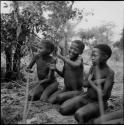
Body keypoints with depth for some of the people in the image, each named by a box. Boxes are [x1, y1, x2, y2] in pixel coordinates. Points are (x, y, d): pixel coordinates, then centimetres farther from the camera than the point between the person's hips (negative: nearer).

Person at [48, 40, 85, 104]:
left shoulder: (79, 58, -11)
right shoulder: (66, 59, 4)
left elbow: (76, 65, -37)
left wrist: (61, 57, -27)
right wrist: (56, 69, -5)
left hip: (76, 91, -5)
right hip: (66, 89, 5)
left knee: (60, 97, -27)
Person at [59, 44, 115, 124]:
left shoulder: (110, 73, -17)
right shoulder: (93, 67, 1)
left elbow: (103, 95, -24)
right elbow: (84, 83, -2)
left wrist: (91, 82, -13)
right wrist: (95, 82, -21)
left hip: (99, 103, -6)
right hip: (86, 97, 6)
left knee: (79, 115, -34)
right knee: (63, 109, -10)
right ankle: (82, 108, 8)